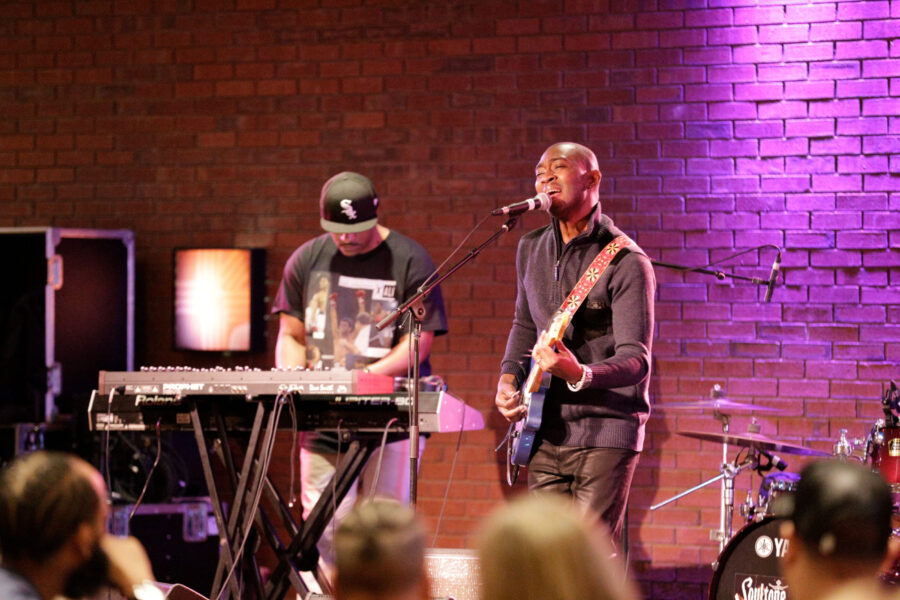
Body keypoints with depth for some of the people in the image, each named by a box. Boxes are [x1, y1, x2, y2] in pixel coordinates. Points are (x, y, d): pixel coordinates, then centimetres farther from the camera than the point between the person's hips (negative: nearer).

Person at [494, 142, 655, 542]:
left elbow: (636, 361, -17)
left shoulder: (625, 262, -12)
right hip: (547, 432, 7)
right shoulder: (531, 250, 10)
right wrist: (509, 378, 8)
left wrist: (579, 375, -36)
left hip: (606, 432, -7)